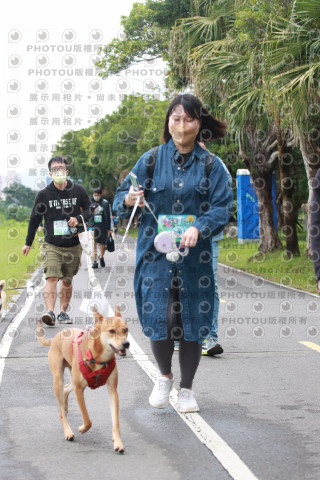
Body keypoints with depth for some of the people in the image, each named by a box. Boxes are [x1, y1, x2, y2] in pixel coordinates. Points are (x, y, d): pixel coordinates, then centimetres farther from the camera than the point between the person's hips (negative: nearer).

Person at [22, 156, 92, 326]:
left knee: (67, 281, 8)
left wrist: (78, 219, -8)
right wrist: (28, 243, 14)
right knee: (51, 277, -19)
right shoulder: (43, 194, 0)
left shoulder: (78, 190, 3)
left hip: (73, 246, 2)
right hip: (52, 245, -2)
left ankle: (63, 312, 21)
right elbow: (34, 219, 9)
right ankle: (49, 312, -29)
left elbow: (89, 209, 14)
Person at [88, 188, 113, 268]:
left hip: (103, 226, 0)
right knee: (94, 244, -9)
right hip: (93, 226, 0)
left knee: (102, 245, 5)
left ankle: (101, 257, 31)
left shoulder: (105, 203, 4)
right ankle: (94, 261, -8)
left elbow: (109, 216, 9)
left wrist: (110, 228, 6)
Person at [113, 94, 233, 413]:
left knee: (192, 321, 4)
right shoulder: (151, 160, 5)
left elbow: (222, 207, -4)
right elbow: (121, 197, 6)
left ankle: (186, 388, 24)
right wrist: (128, 200, -18)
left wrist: (199, 228, -23)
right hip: (156, 253, 0)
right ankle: (164, 377, 20)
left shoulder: (212, 166, 4)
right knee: (160, 317, -10)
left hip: (196, 256, 1)